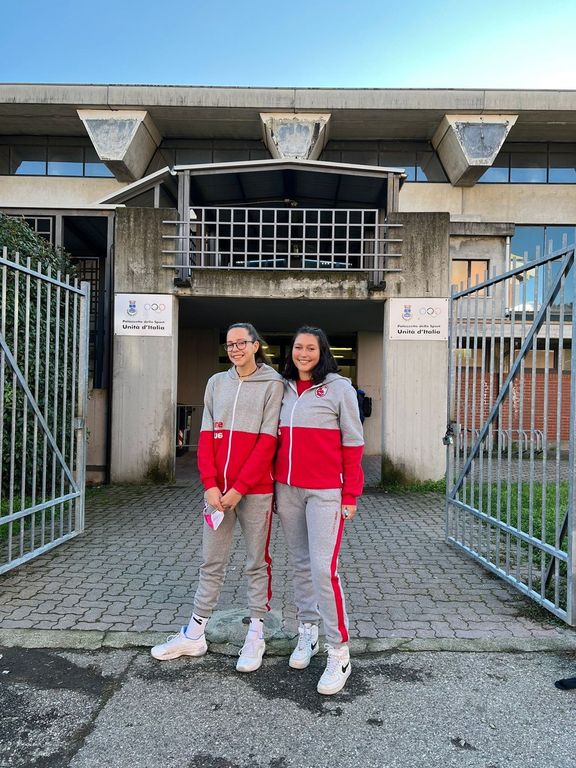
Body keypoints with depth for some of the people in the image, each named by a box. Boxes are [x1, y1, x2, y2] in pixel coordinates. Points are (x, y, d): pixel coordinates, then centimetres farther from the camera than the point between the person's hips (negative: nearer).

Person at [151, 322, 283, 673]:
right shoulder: (216, 383, 10)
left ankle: (256, 636, 22)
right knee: (212, 562, 13)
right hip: (217, 490, 4)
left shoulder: (273, 384, -4)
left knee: (257, 562, 9)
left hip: (256, 490, -4)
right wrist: (211, 485, -6)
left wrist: (238, 489, -14)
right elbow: (206, 436, 5)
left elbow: (267, 442, -10)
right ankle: (194, 635, 25)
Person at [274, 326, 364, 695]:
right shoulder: (285, 389, 11)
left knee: (324, 569, -9)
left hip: (325, 492, -5)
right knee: (300, 564, 14)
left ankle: (339, 654, 4)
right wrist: (275, 486, 13)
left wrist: (350, 495, -8)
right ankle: (307, 633, 30)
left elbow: (352, 444, -4)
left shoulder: (339, 388, -3)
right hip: (287, 490, 5)